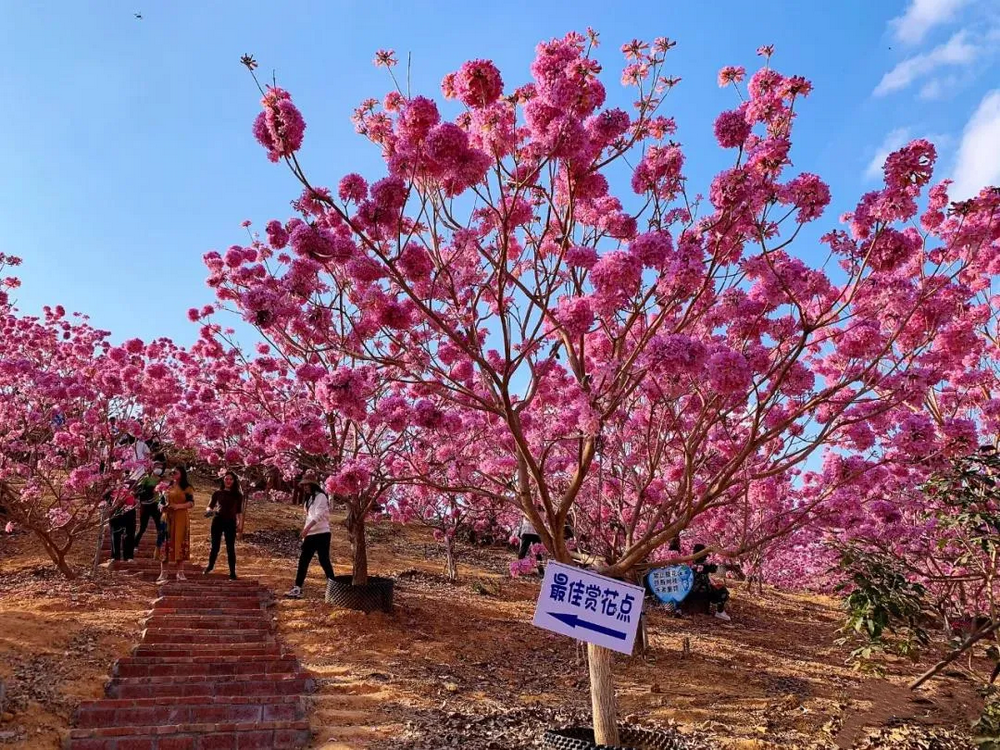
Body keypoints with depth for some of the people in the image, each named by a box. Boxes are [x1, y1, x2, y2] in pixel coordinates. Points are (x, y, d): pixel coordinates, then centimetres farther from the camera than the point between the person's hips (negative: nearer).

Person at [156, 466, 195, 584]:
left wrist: (178, 506, -21)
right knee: (166, 544, -3)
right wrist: (163, 507, -1)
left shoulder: (187, 488, 1)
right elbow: (163, 501, 21)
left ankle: (180, 572, 5)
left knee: (180, 543, 0)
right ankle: (164, 573, -3)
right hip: (168, 518, 3)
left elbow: (191, 503, -7)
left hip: (181, 519, -3)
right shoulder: (168, 487, 15)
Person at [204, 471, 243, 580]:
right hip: (217, 521, 1)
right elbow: (210, 506, 9)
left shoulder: (237, 495, 4)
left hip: (230, 522, -1)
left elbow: (239, 511, 7)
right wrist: (210, 510, -13)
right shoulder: (217, 493, 4)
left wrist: (240, 522, -5)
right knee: (215, 546, 9)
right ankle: (210, 566, 32)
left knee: (230, 548, -1)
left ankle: (232, 572, 4)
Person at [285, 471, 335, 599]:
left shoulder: (320, 496, -10)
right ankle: (297, 589, 7)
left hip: (321, 534, -9)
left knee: (324, 561, -5)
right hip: (311, 535, 9)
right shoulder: (310, 498, 18)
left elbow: (319, 515, -22)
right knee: (303, 561, 5)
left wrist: (307, 528, -31)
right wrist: (305, 532, 15)